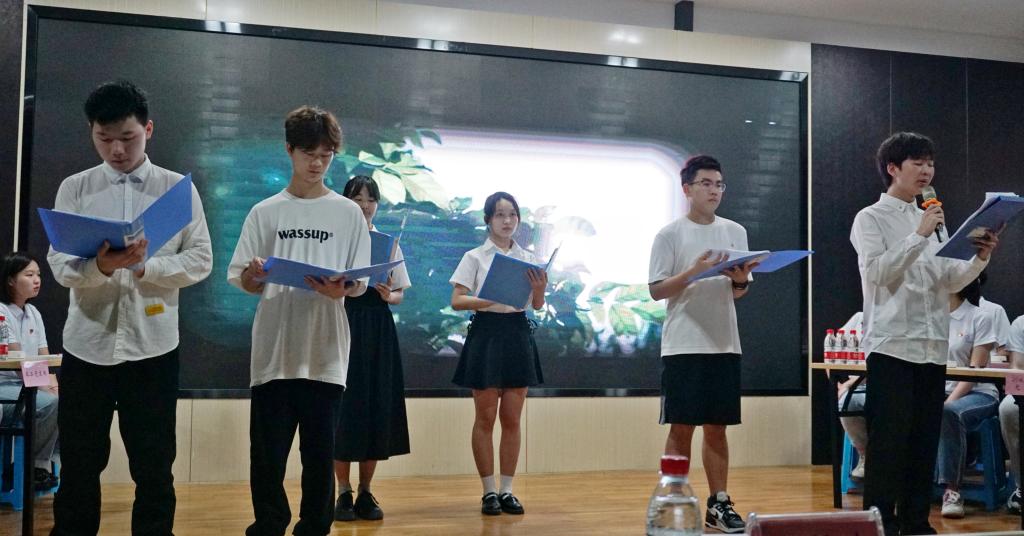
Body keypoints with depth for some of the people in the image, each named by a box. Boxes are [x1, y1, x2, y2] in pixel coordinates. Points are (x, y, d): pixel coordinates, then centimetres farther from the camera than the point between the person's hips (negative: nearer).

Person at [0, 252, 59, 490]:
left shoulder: (34, 314, 11)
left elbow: (44, 359, 6)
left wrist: (53, 384, -14)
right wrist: (45, 388, -27)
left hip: (28, 385, 7)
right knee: (51, 403, -29)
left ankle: (44, 462, -3)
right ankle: (29, 466, -9)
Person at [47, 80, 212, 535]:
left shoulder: (178, 188, 3)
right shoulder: (74, 189, 5)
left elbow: (201, 260, -1)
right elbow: (59, 265, -3)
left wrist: (144, 267, -17)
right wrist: (100, 266, -24)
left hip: (151, 345, -1)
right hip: (86, 344, 1)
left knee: (154, 467, 7)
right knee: (78, 465, 10)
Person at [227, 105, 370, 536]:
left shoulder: (348, 213, 6)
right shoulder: (265, 213, 7)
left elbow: (361, 283, 5)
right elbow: (243, 282, 7)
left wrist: (340, 290, -17)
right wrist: (253, 275, -15)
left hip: (326, 353, 0)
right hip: (274, 351, 0)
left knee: (320, 454, 6)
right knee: (267, 453, 4)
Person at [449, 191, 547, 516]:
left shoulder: (527, 258, 9)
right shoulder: (475, 257, 0)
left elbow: (537, 305, 8)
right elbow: (456, 301, -7)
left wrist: (539, 291, -15)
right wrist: (489, 300, -22)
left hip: (518, 333, 3)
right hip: (486, 333, -3)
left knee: (512, 419, 6)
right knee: (485, 418, 2)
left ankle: (507, 490, 15)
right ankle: (489, 491, 11)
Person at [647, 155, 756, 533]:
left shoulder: (735, 232, 10)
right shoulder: (670, 235, -2)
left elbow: (738, 294, 14)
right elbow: (656, 291, -6)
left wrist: (740, 281, -9)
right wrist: (695, 271, -19)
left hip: (724, 344, 4)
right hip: (683, 345, -4)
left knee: (717, 427, 9)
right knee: (681, 427, 0)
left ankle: (718, 503, 17)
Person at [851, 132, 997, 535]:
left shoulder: (933, 220, 18)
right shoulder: (870, 219, 0)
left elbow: (952, 281, 12)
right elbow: (877, 271, -14)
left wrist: (980, 258, -5)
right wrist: (919, 236, -18)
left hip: (933, 345, 6)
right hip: (892, 344, -6)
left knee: (925, 440, 9)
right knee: (889, 440, -6)